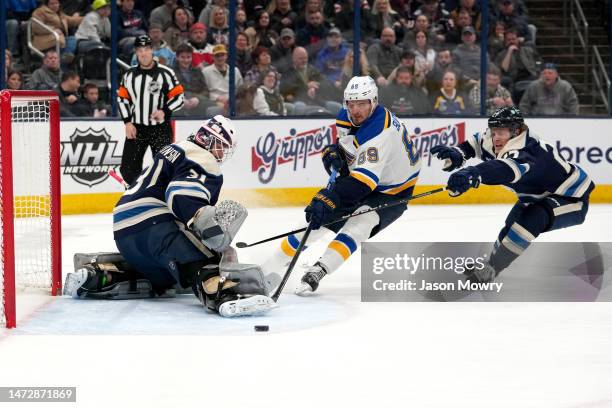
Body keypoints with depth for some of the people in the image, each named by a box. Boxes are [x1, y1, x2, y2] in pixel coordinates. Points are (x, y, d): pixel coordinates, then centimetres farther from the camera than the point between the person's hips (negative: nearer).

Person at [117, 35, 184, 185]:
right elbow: (122, 98, 10)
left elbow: (179, 97, -6)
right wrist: (127, 122, -1)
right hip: (136, 128, 4)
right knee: (128, 169, 2)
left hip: (160, 129, -4)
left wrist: (165, 111, -21)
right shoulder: (129, 75, 4)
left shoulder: (165, 73, -8)